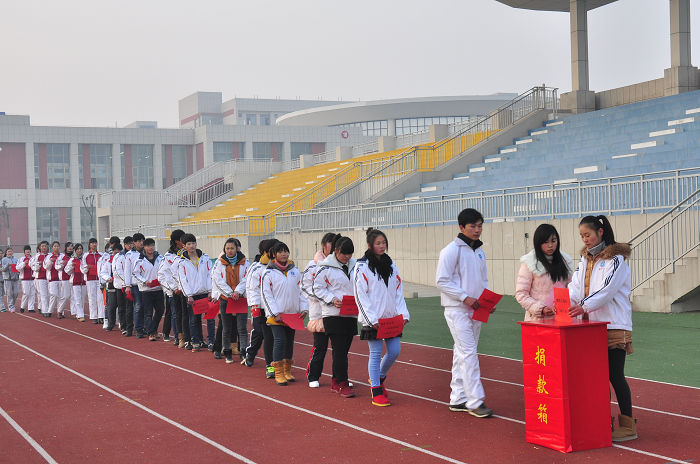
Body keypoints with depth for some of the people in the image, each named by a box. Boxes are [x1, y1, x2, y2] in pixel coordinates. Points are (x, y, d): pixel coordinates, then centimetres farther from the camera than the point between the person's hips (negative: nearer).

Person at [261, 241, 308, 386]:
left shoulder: (295, 272, 9)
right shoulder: (268, 273, -5)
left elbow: (300, 291, 14)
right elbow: (266, 295, -7)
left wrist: (304, 308, 3)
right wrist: (275, 313, -13)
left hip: (293, 314, 5)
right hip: (276, 315, -5)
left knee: (290, 341, 10)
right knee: (280, 340, -12)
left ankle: (287, 371, 22)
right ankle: (278, 374, -5)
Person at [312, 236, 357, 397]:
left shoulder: (354, 266, 10)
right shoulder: (326, 268, -6)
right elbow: (317, 288, -3)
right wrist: (332, 299, -15)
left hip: (351, 314, 5)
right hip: (333, 315, -5)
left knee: (344, 350, 11)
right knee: (339, 351, -8)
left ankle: (335, 381, 23)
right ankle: (342, 384, -4)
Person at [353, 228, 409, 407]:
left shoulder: (391, 265, 12)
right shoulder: (362, 266, -5)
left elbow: (399, 291, 14)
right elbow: (360, 295, -9)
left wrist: (403, 314, 2)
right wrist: (372, 319, -14)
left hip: (391, 317, 5)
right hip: (373, 319, -5)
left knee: (394, 351, 4)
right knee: (375, 353, -2)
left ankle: (379, 378, 29)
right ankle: (376, 392, 6)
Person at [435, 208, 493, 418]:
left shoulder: (479, 251, 14)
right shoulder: (452, 250, -9)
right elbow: (442, 281, -13)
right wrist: (465, 297, -18)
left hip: (475, 310, 8)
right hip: (457, 309, -8)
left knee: (463, 354, 11)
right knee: (468, 354, -11)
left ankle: (458, 399, 17)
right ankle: (475, 401, -11)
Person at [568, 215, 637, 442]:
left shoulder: (616, 259, -7)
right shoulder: (585, 259, 15)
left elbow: (608, 289, -18)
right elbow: (576, 285, 7)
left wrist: (585, 306, -29)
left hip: (614, 325, -7)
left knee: (615, 375, -5)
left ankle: (628, 425, 4)